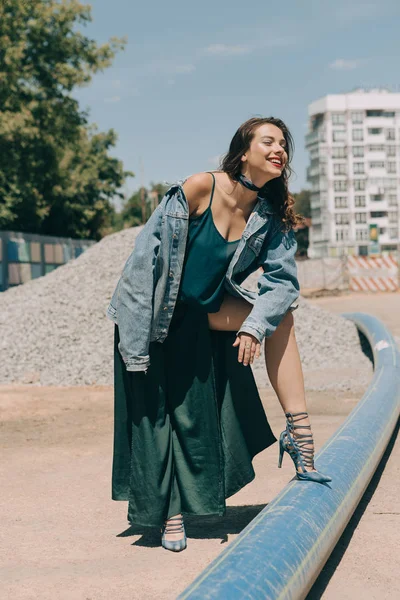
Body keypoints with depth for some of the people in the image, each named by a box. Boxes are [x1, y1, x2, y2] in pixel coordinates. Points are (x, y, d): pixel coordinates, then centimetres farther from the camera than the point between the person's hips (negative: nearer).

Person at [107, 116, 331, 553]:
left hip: (204, 316, 5)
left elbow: (282, 280, -9)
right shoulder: (201, 188, -19)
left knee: (280, 316, -6)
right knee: (157, 412, -1)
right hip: (155, 316, -5)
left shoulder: (271, 216, -5)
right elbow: (150, 249, -17)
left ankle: (298, 431, -5)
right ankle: (169, 512, 15)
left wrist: (254, 324, -26)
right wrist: (135, 326, -17)